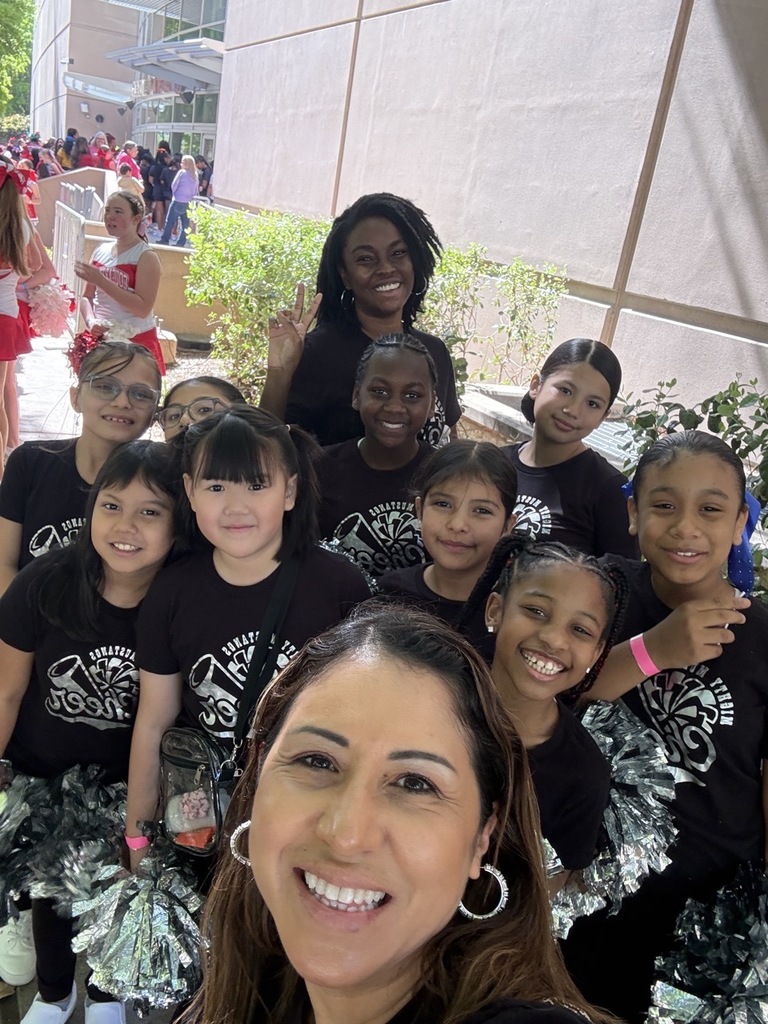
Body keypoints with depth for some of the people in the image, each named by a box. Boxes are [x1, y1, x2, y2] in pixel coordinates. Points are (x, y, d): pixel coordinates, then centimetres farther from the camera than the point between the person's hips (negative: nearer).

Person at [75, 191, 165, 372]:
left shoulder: (146, 257, -9)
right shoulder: (100, 251, 9)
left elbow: (143, 308, -20)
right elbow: (87, 297, 13)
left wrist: (101, 280, -20)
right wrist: (91, 321, -8)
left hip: (136, 343, -5)